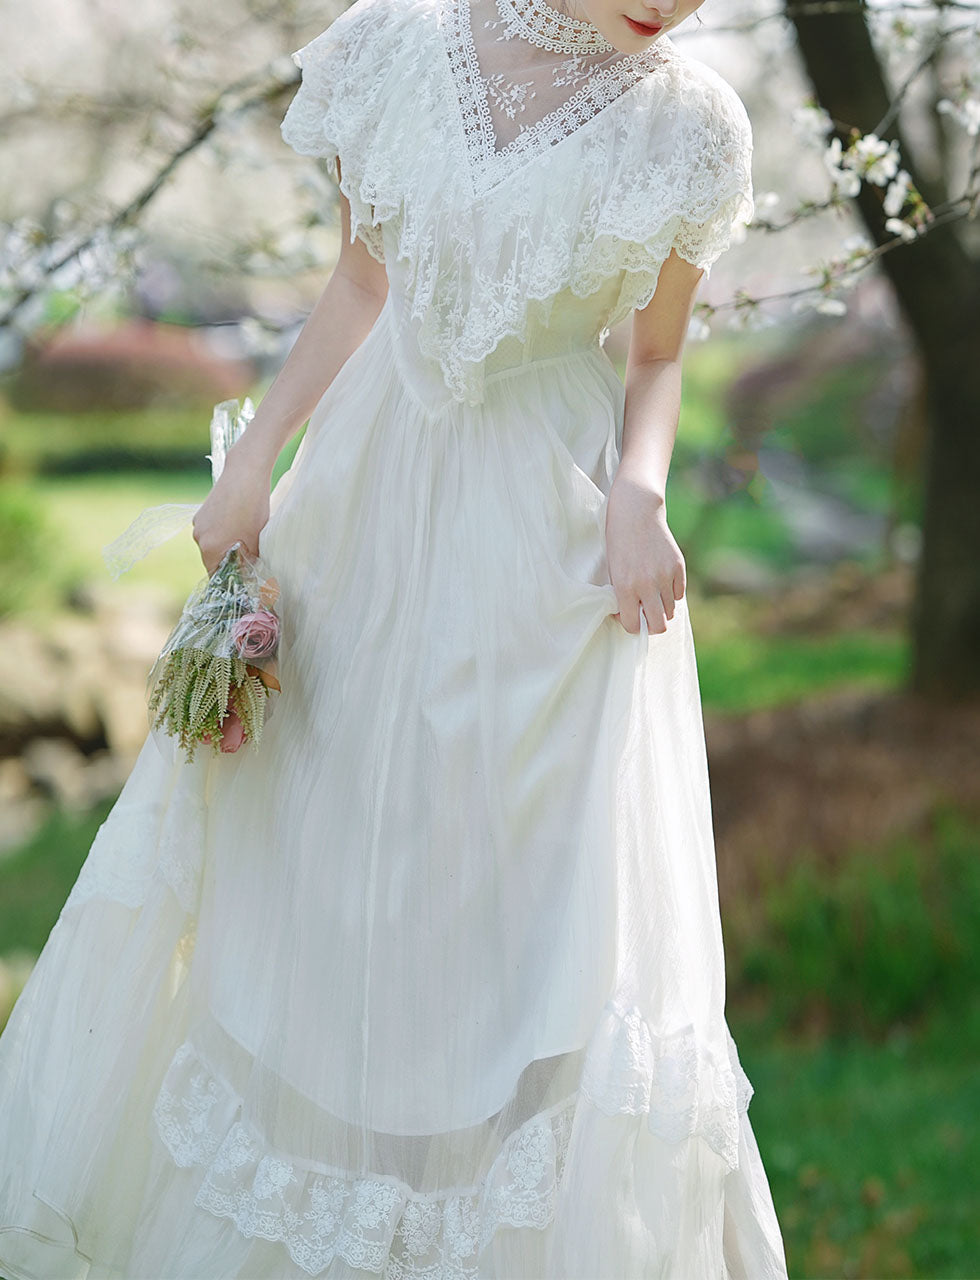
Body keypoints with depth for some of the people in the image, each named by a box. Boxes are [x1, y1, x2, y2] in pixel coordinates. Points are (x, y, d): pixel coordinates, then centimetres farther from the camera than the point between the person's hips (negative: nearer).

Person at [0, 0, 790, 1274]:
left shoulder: (687, 120, -10)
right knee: (304, 854, 15)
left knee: (558, 908, 1)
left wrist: (640, 493, -16)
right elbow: (364, 281, 6)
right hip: (368, 503, 3)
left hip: (556, 544, -2)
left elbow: (657, 356, 1)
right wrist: (254, 462, 4)